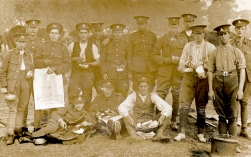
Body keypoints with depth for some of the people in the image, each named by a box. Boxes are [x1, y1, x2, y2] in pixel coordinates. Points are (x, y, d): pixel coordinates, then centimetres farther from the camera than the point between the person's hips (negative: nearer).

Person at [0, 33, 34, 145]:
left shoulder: (29, 55, 12)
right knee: (12, 109, -4)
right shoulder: (9, 54, 2)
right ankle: (10, 134, 1)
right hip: (12, 85, -3)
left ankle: (18, 129, 22)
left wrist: (31, 73, -2)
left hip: (25, 84, 3)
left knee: (21, 108, 8)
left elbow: (32, 68, 22)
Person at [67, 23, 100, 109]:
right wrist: (75, 59, -9)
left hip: (88, 73, 0)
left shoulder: (93, 47, 3)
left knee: (87, 95, 3)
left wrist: (88, 64, -13)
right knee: (72, 93, -8)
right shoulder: (72, 45, 6)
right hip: (75, 73, 0)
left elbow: (98, 62, 3)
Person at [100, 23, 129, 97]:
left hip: (122, 75, 0)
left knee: (123, 96, -5)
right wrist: (104, 73, 0)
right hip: (109, 75, 0)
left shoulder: (126, 45, 11)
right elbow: (102, 59, 9)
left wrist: (124, 64, -5)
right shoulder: (107, 44, 11)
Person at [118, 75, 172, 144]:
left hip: (151, 124, 1)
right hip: (136, 124, 0)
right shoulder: (133, 96, -6)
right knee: (125, 116, -27)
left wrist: (162, 117, -37)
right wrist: (128, 117, -40)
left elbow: (168, 108, -17)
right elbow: (121, 107, -21)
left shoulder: (153, 96, -7)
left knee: (163, 115, -20)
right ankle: (134, 135, -47)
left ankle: (159, 134, -36)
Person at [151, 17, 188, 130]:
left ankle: (173, 121, 16)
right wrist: (167, 60, -11)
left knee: (177, 97, 4)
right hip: (164, 73, -1)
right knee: (160, 96, -4)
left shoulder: (184, 39, 9)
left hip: (178, 73, 1)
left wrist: (179, 60, -11)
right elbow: (154, 55, 1)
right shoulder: (162, 39, 7)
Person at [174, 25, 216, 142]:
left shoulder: (210, 47, 4)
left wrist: (202, 70, -12)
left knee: (201, 107, 5)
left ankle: (200, 133, 15)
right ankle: (182, 132, 2)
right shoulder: (188, 46, 12)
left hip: (203, 79, -2)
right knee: (184, 105, -4)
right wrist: (194, 69, -5)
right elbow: (182, 63, 11)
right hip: (188, 78, 2)